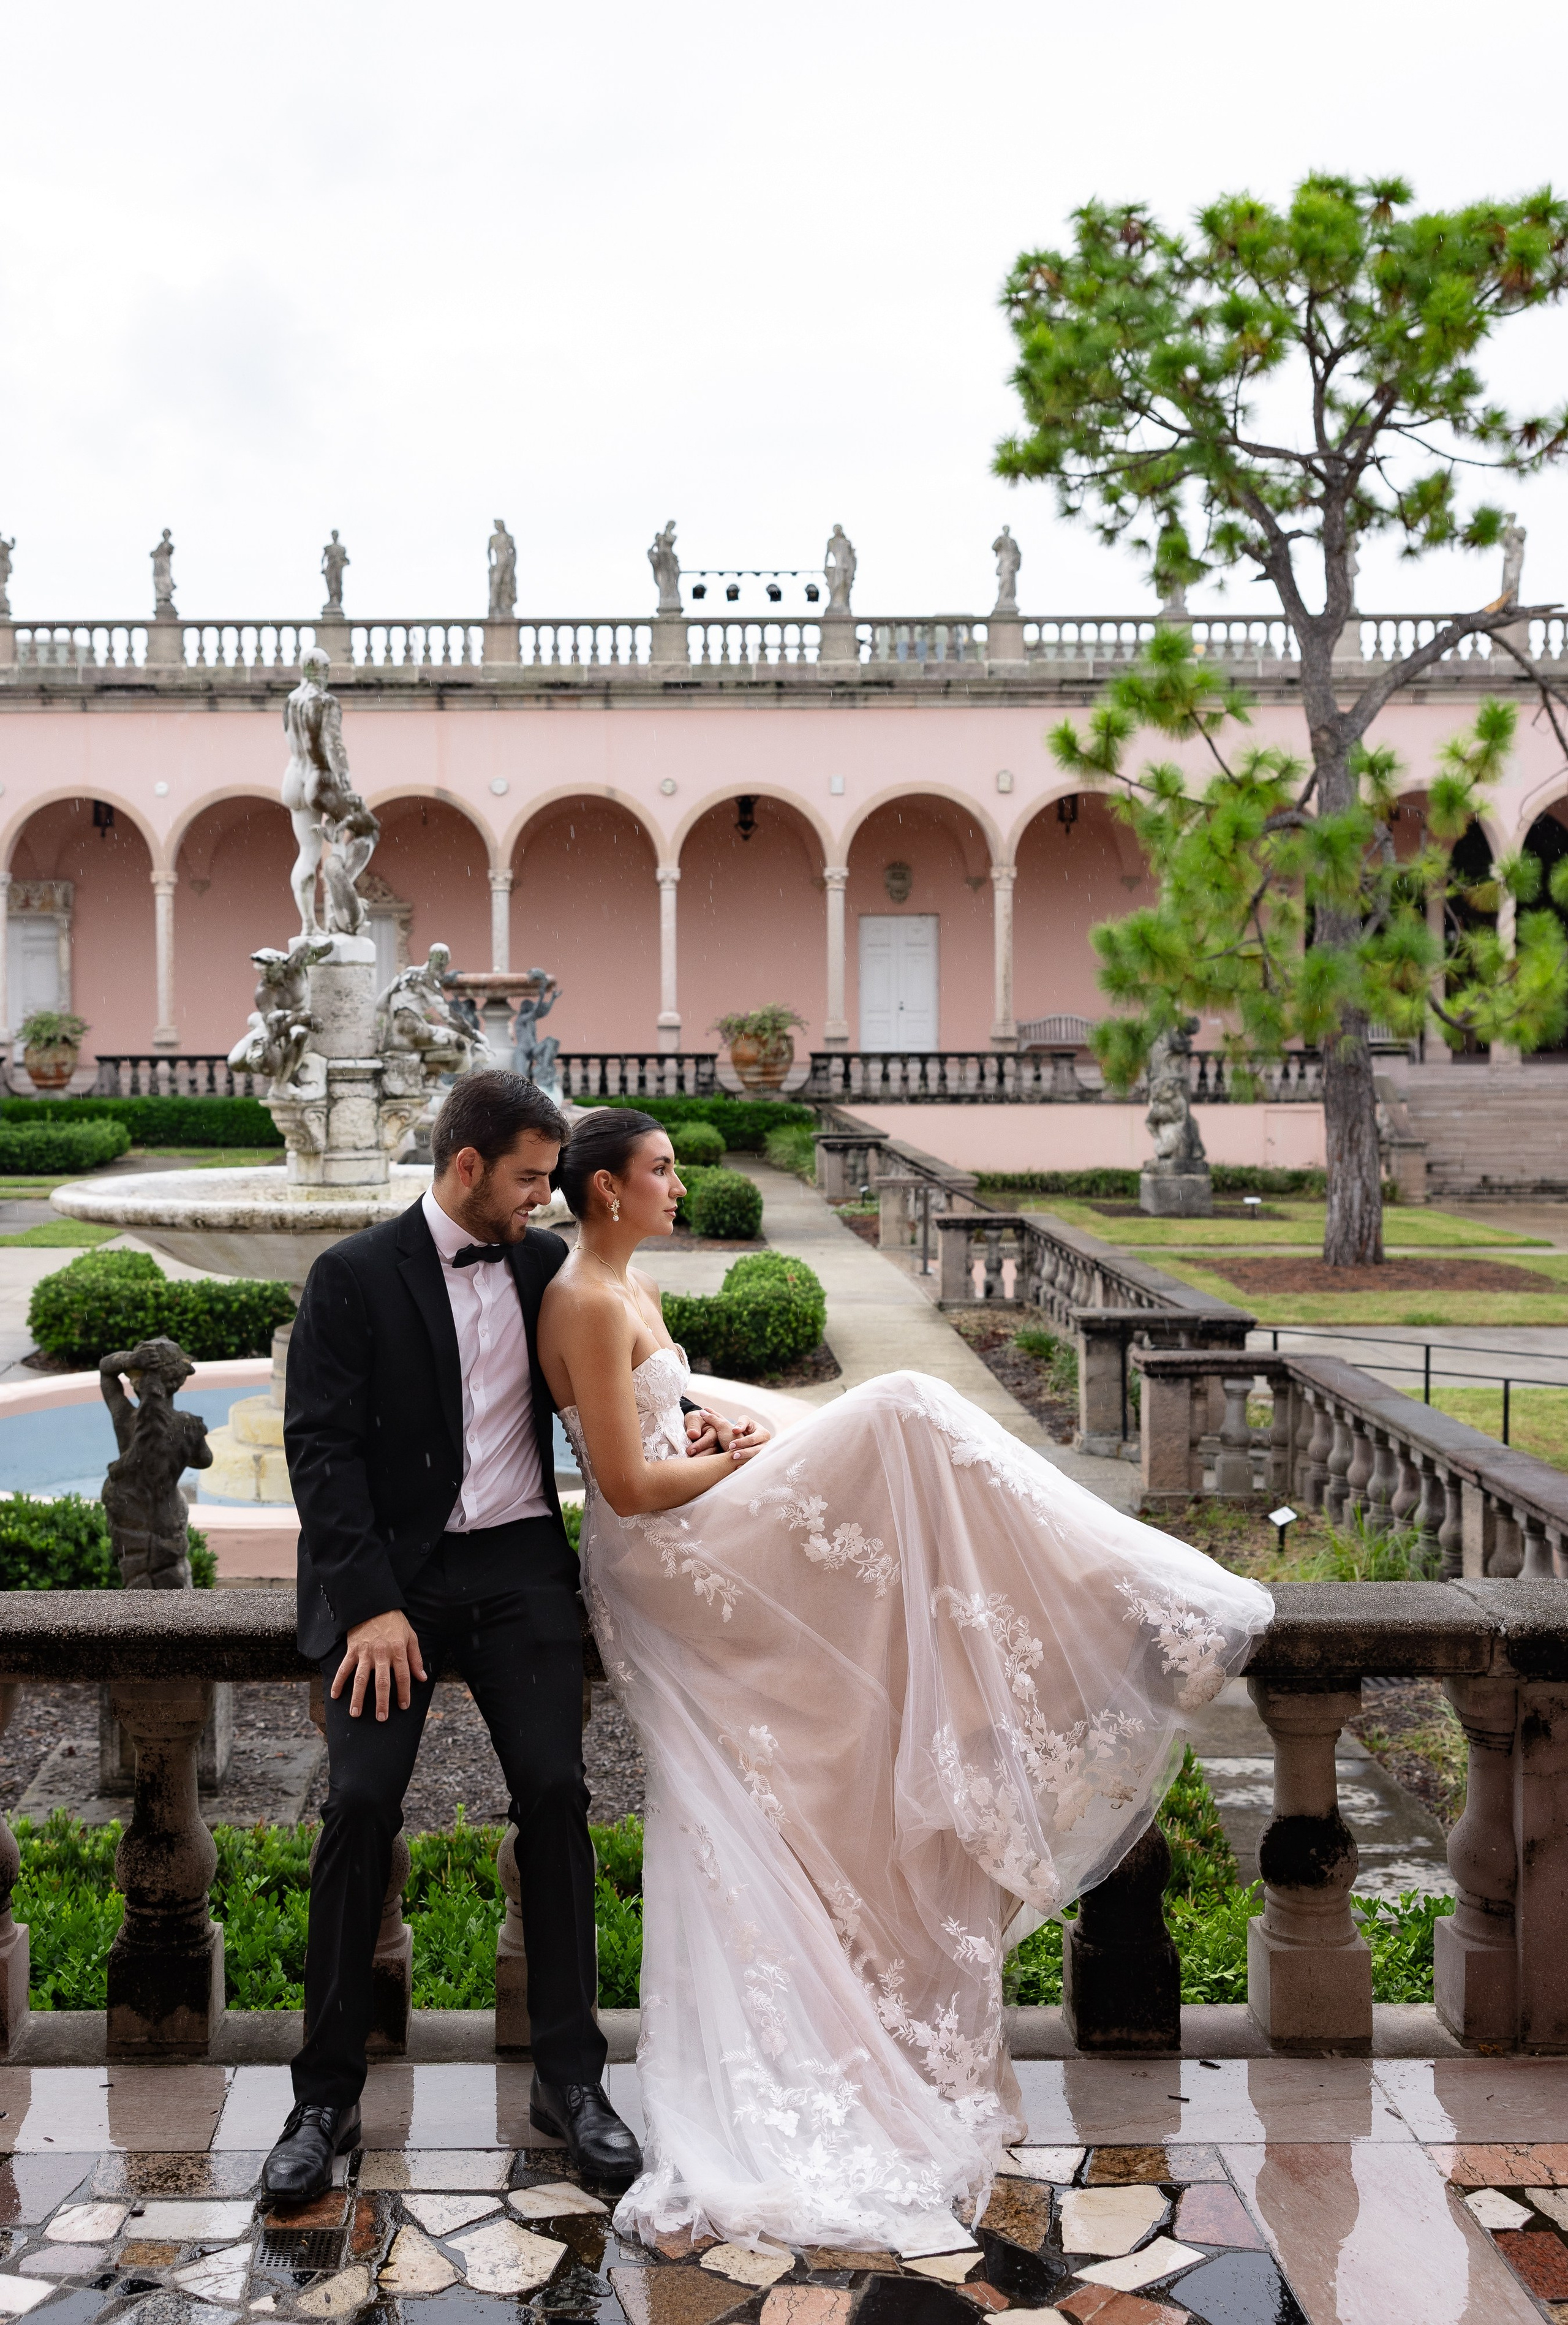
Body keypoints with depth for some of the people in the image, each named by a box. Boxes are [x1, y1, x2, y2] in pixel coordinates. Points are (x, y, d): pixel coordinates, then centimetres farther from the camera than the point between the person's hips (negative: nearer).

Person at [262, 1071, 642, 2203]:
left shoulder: (545, 1263, 8)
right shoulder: (355, 1276, -5)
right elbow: (321, 1447, -10)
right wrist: (369, 1603, -17)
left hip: (522, 1568, 3)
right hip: (396, 1574, -3)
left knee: (556, 1794, -4)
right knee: (360, 1807, -9)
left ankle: (570, 2075, 9)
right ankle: (329, 2097, 6)